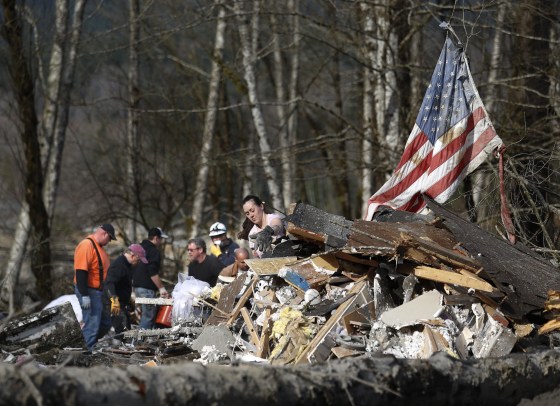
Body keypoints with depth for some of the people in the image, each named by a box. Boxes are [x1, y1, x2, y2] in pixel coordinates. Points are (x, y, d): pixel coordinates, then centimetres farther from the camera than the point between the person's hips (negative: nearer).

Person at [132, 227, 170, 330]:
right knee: (149, 315, -7)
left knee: (146, 314, 15)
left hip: (137, 286, 10)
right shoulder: (154, 252, -12)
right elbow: (153, 273, -20)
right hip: (147, 288, -10)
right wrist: (161, 288, -16)